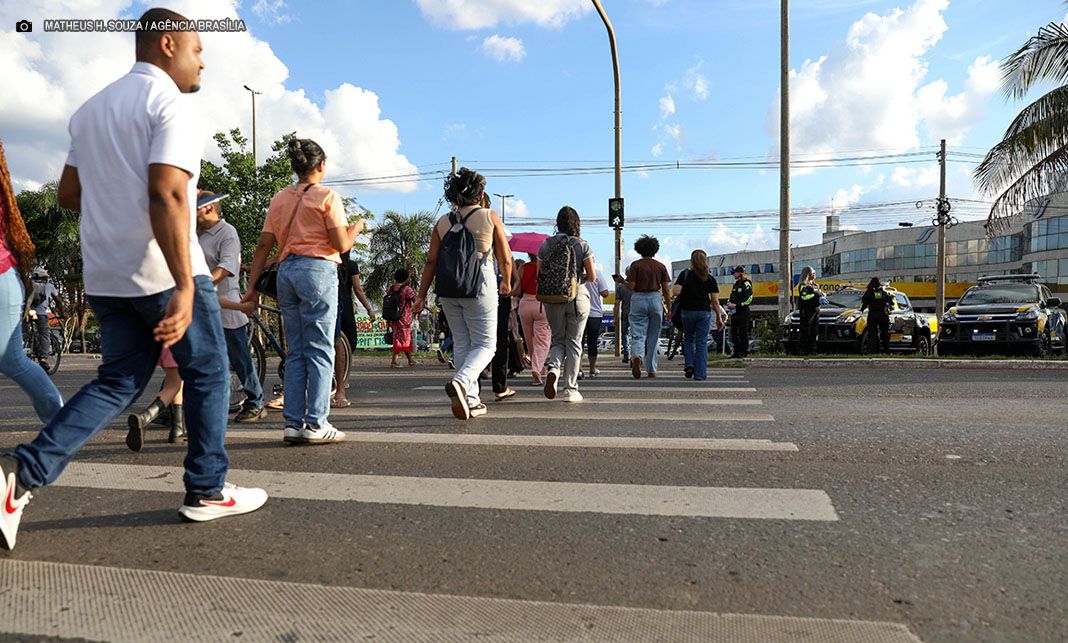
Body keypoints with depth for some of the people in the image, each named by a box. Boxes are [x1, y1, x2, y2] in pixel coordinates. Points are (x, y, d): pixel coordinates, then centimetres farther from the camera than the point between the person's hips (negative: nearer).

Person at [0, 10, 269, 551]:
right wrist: (184, 287, -28)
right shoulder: (170, 103, -9)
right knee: (207, 374, 7)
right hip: (162, 270, -8)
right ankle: (207, 492, 15)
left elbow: (67, 195, 20)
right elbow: (166, 194, -23)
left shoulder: (91, 109, 18)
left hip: (105, 276, 8)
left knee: (119, 381, 13)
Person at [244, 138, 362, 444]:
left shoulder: (279, 199, 16)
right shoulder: (327, 197, -1)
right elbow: (342, 244, -7)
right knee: (320, 351, -3)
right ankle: (316, 424, -4)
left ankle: (292, 423, 8)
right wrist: (356, 227, 14)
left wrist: (252, 286, 13)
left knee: (295, 352, 9)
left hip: (286, 270, 6)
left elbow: (264, 244, 12)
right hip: (317, 270, -6)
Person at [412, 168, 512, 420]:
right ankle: (460, 382, -24)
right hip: (479, 288, -4)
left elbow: (431, 261, 3)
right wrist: (506, 283, 19)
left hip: (448, 291, 4)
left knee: (461, 343, 13)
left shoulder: (443, 222, 9)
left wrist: (421, 295, 8)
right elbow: (505, 258, 1)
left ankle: (471, 401, 14)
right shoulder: (490, 217, 1)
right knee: (485, 344, 3)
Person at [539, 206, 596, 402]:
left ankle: (553, 367, -14)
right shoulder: (582, 245, -3)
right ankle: (570, 389, 6)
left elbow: (538, 275, 2)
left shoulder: (546, 245, 2)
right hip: (578, 298, -2)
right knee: (574, 342, 6)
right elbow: (592, 277, -4)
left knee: (557, 339, 16)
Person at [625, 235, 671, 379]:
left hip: (638, 299, -2)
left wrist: (623, 282, 14)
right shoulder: (660, 266, 6)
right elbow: (666, 290, 4)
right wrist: (668, 308, 10)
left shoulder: (635, 265, 0)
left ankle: (637, 356, -33)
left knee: (638, 334, -3)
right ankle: (651, 370, 14)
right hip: (656, 299, 2)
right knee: (653, 337, 10)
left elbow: (631, 286, -8)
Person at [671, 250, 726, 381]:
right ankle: (700, 374, 2)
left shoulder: (685, 274, -3)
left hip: (687, 311, 0)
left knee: (688, 339, 20)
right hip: (704, 312, 0)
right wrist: (719, 318, 6)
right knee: (702, 343, 3)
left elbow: (675, 292, -14)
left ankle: (689, 365, 4)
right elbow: (715, 301, 0)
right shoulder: (710, 279, 1)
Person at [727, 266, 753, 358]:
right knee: (734, 333, 9)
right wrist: (730, 304, 8)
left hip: (743, 312, -9)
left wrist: (737, 305, -19)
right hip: (734, 312, 9)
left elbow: (749, 299, -16)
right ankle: (737, 351, 16)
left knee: (743, 333, -5)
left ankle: (744, 352, 0)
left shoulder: (746, 284, -8)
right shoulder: (736, 284, 19)